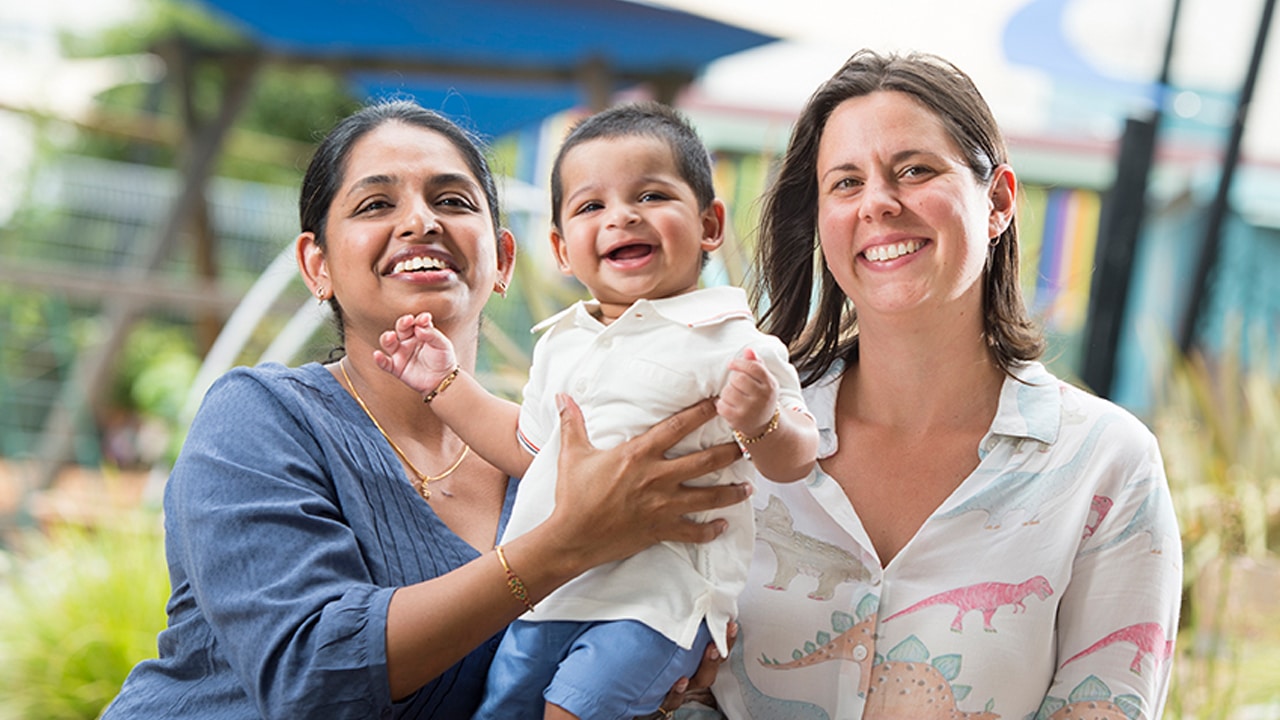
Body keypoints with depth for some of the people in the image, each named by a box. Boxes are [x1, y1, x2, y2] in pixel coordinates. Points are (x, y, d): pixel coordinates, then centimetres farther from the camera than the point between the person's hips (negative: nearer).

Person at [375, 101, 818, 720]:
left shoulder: (731, 342, -7)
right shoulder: (562, 344, 14)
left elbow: (794, 461, -7)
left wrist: (762, 420, -29)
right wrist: (445, 385, 24)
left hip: (659, 594, -7)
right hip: (548, 595, 7)